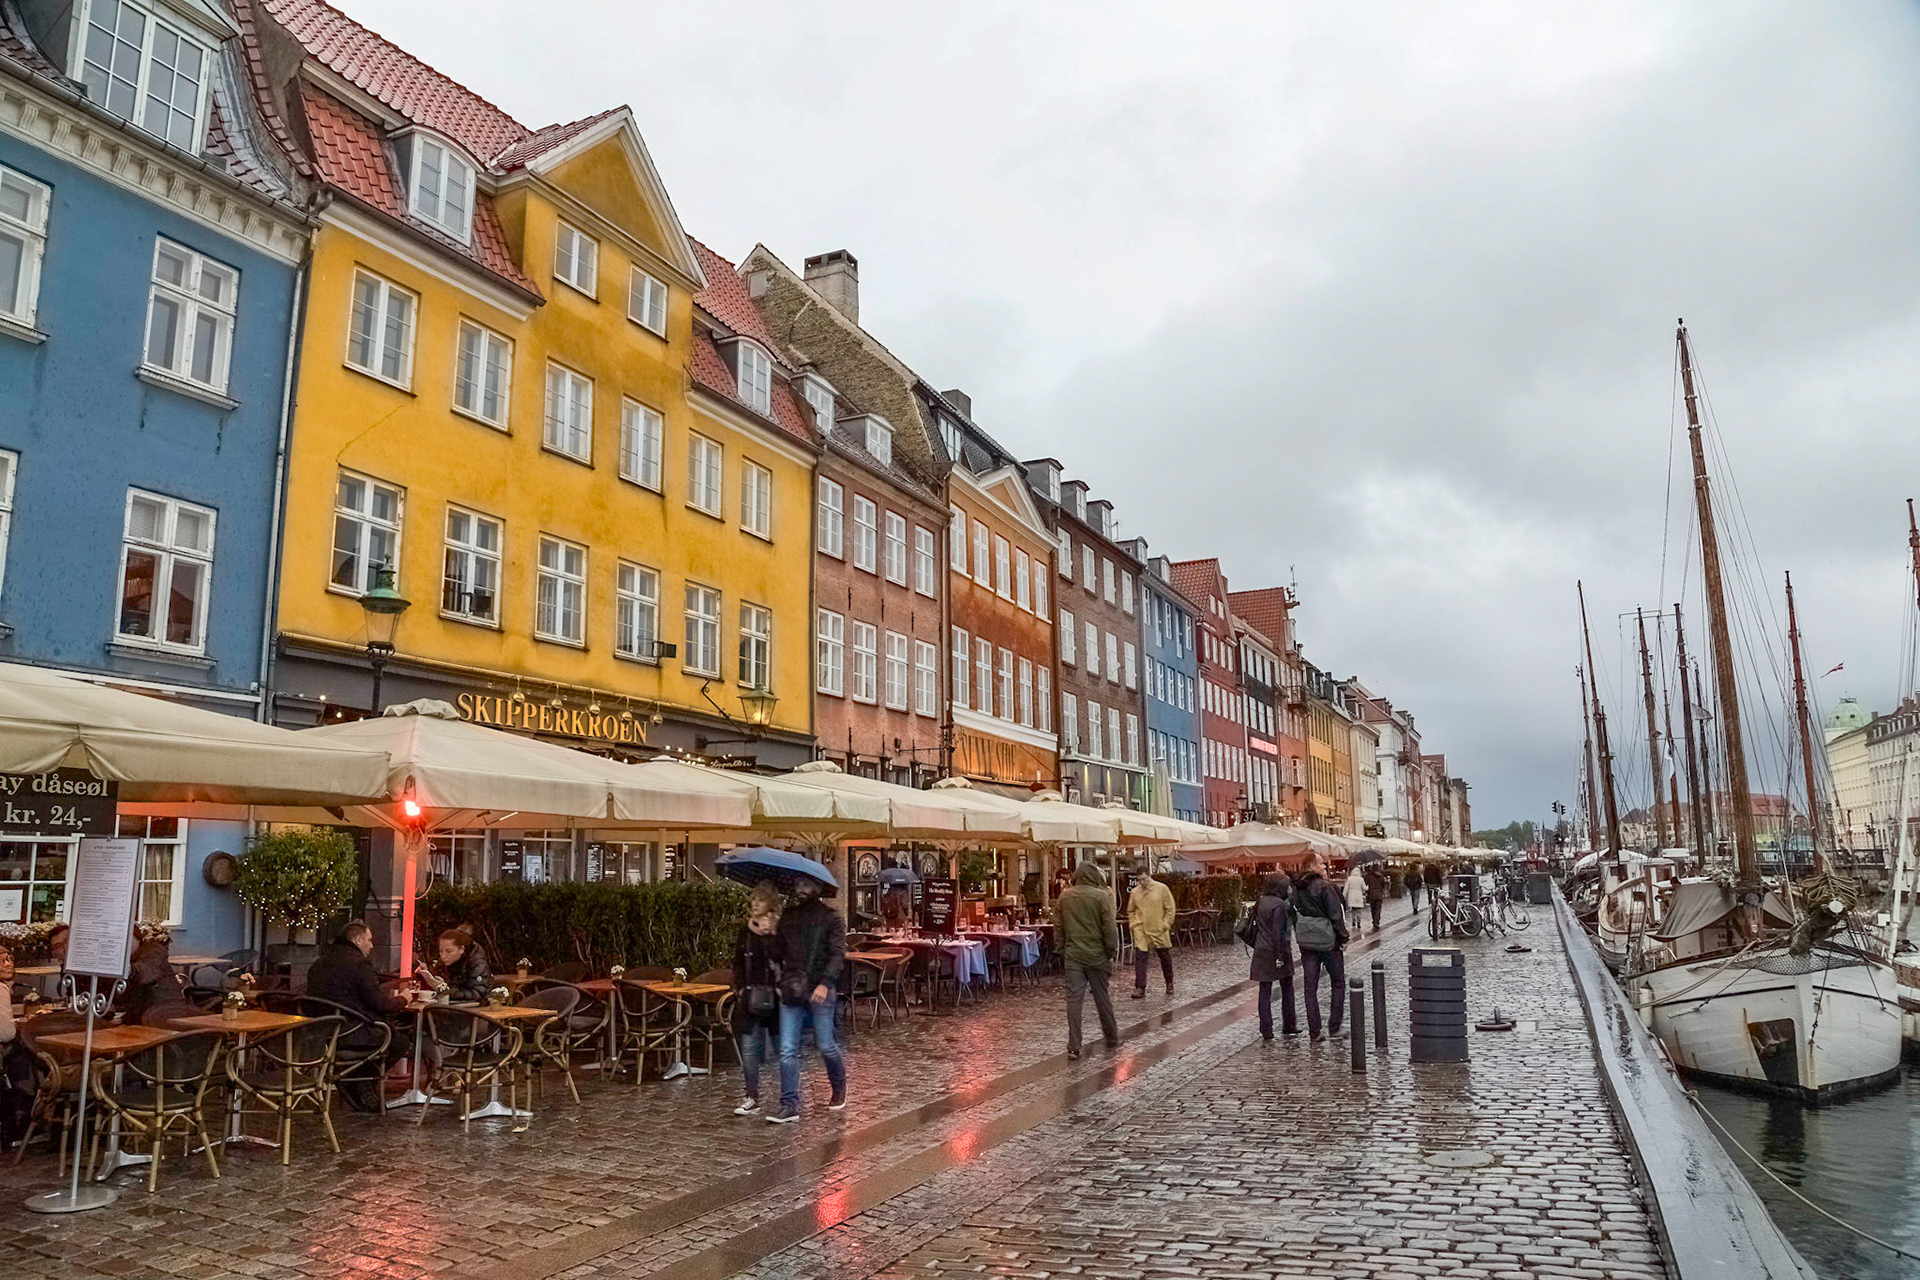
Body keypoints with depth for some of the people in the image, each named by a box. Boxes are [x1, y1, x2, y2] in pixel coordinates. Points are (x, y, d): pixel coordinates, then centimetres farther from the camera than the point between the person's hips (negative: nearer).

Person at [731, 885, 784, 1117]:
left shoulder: (782, 929, -4)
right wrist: (739, 987, 6)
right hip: (750, 997, 4)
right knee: (748, 1048, 1)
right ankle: (751, 1097, 11)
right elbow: (738, 962, 16)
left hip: (775, 998, -4)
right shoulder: (747, 929, 9)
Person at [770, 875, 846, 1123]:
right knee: (788, 1050, -2)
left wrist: (825, 983, -21)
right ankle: (790, 1106, 3)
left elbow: (838, 954, -8)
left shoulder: (830, 917, 0)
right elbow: (779, 950, 20)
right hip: (791, 991, 4)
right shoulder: (787, 916, 13)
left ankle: (839, 1087, 31)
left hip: (820, 991, -4)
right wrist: (780, 981, 9)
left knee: (826, 1046, 4)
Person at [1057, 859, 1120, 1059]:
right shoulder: (1102, 896, -9)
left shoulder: (1064, 897, 2)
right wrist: (1111, 951, 1)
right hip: (1096, 954, -2)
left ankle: (1073, 1046, -2)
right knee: (1102, 997, 12)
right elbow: (1109, 928, -9)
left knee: (1074, 999, 1)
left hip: (1072, 954, 2)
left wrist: (1062, 951, 16)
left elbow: (1058, 927, 8)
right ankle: (1112, 1038, 27)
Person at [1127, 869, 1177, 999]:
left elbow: (1170, 909, -3)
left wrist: (1165, 925, -8)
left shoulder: (1162, 888, -7)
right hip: (1141, 932, 1)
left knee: (1166, 958, 13)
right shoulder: (1134, 892, 1)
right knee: (1140, 959, -6)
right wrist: (1133, 925, 1)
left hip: (1159, 931, -1)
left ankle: (1169, 983, 33)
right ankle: (1140, 988, -4)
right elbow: (1131, 911, 13)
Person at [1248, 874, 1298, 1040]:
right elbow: (1278, 932, -19)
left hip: (1261, 952, 6)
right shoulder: (1279, 904, -15)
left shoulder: (1261, 902, 7)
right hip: (1276, 951, -6)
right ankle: (1289, 1025, 20)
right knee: (1287, 988, 13)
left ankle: (1266, 1031, 5)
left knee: (1265, 991, 6)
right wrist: (1281, 955, -18)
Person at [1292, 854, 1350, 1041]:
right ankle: (1334, 1027, 11)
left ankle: (1314, 1031, 7)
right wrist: (1343, 937, -4)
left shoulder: (1296, 890, 5)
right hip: (1328, 941, -5)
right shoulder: (1324, 887, -15)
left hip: (1306, 943, 5)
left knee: (1310, 987, 8)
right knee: (1338, 984, 12)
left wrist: (1300, 937, 15)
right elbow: (1336, 916, -14)